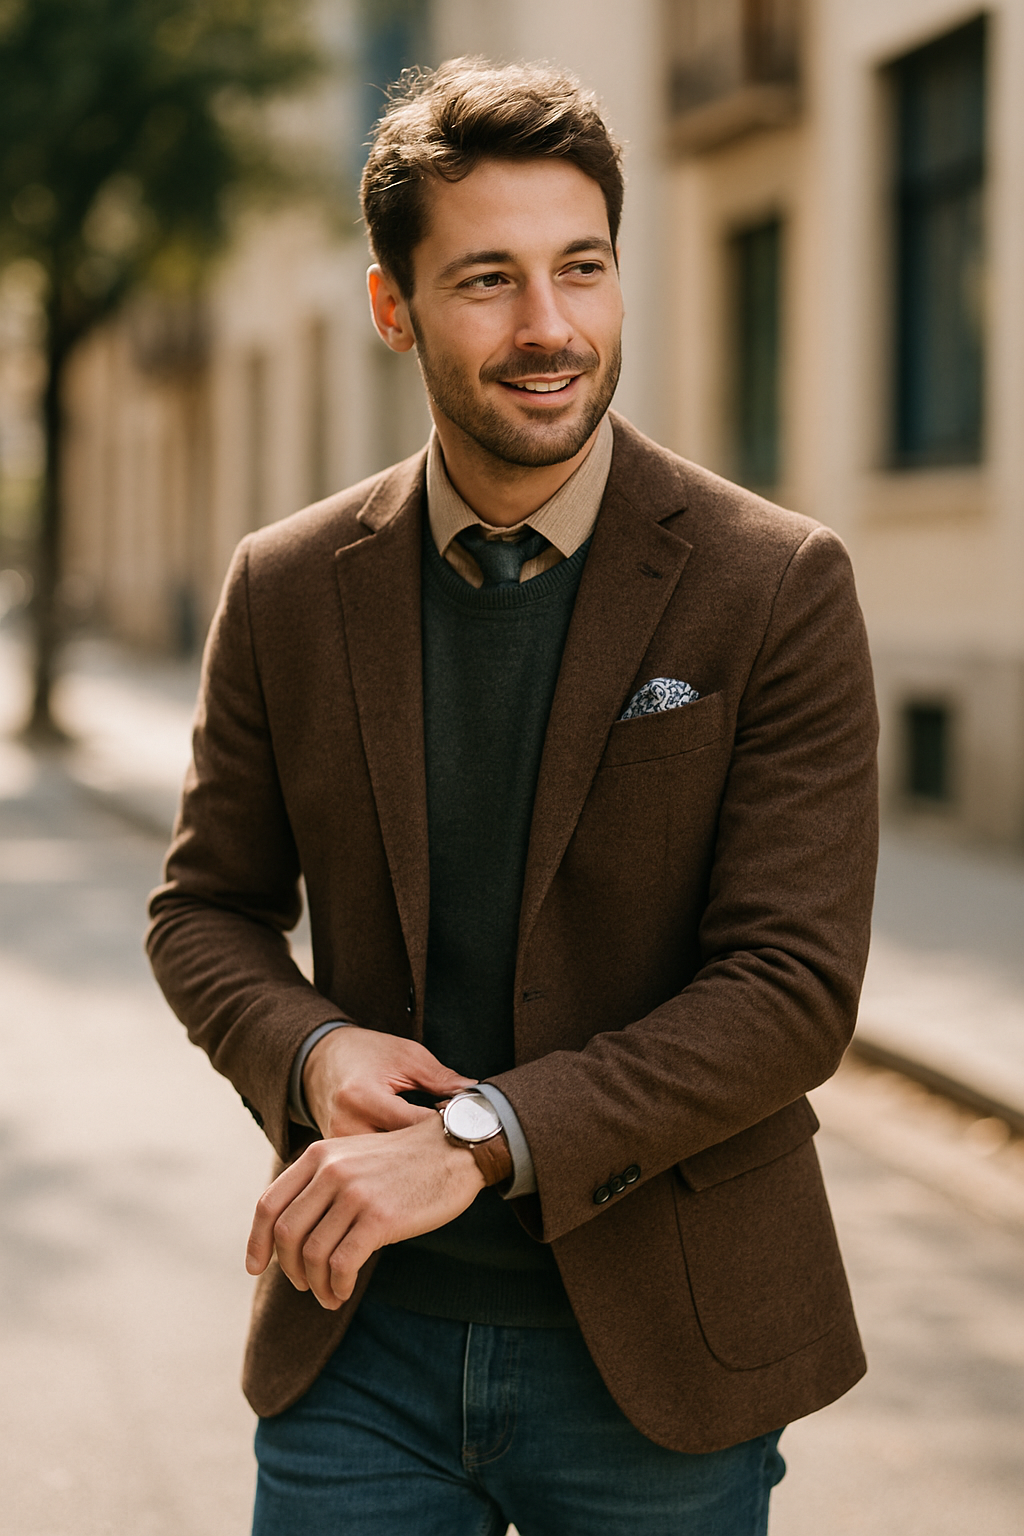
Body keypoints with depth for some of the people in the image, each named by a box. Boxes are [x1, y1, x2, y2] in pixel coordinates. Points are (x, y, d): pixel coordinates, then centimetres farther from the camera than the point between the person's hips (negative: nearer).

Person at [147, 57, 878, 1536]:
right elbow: (207, 907, 10)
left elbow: (797, 988, -13)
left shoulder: (777, 585, -9)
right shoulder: (287, 590, 1)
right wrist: (308, 1049, -11)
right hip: (364, 1330, 2)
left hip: (656, 1355, -2)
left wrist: (480, 1139, -21)